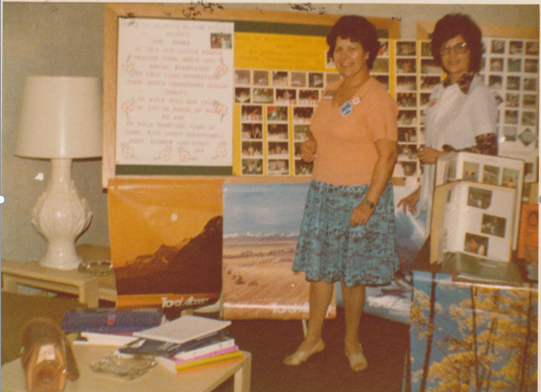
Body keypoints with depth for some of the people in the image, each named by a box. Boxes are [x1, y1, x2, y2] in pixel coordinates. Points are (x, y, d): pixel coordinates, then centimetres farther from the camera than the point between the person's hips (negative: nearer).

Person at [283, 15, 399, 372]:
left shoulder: (377, 98, -12)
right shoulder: (331, 91, 11)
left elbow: (387, 154, -17)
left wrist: (369, 202, -22)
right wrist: (310, 146, 4)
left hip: (359, 195, -7)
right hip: (323, 192, 7)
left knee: (353, 272, 3)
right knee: (319, 266, 11)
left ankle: (352, 341, 23)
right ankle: (313, 338, 24)